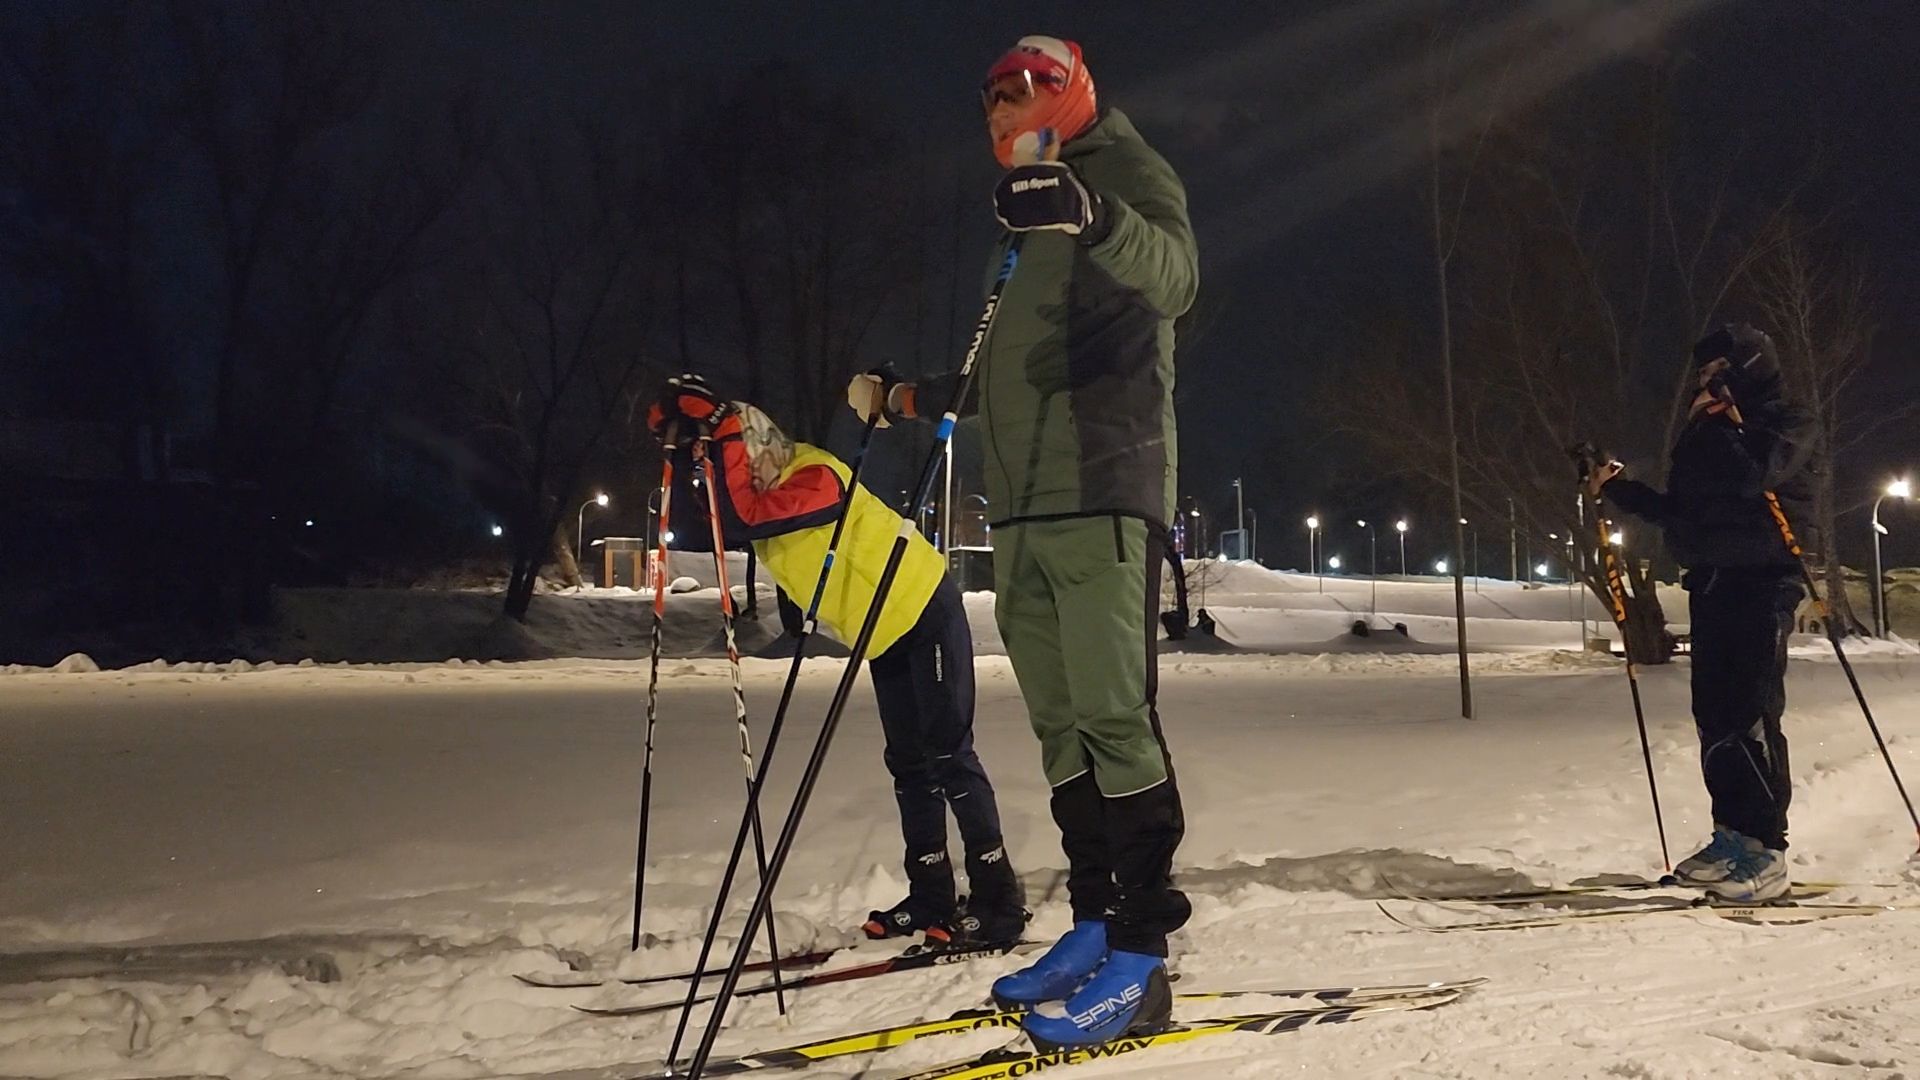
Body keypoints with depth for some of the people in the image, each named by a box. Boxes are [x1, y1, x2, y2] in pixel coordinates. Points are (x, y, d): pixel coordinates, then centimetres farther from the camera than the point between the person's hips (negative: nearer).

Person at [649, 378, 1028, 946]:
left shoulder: (817, 478, -25)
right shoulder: (771, 491, 2)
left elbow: (742, 520, -36)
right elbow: (703, 519, -3)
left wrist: (723, 439, -32)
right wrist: (686, 461, -16)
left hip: (925, 612, -9)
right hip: (884, 636, 9)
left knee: (948, 755, -11)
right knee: (908, 763, 10)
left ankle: (999, 899, -10)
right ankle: (930, 897, 14)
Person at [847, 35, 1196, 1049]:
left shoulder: (1125, 174, 2)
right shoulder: (1022, 216, 27)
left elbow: (1171, 275, -19)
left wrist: (1095, 217, -37)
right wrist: (911, 396, 29)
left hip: (1101, 489, -8)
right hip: (1021, 504, 9)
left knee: (1112, 715, -14)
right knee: (1060, 727, 7)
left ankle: (1140, 956, -15)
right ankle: (1094, 923, 11)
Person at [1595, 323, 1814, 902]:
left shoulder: (1787, 423, -1)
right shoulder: (1707, 433, 19)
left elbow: (1753, 475, -21)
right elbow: (1676, 510, 23)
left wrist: (1714, 422, -8)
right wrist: (1619, 489, 16)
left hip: (1762, 586, -7)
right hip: (1711, 587, 8)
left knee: (1751, 715, -13)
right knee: (1714, 717, 4)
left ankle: (1766, 851, -13)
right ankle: (1733, 837, 9)